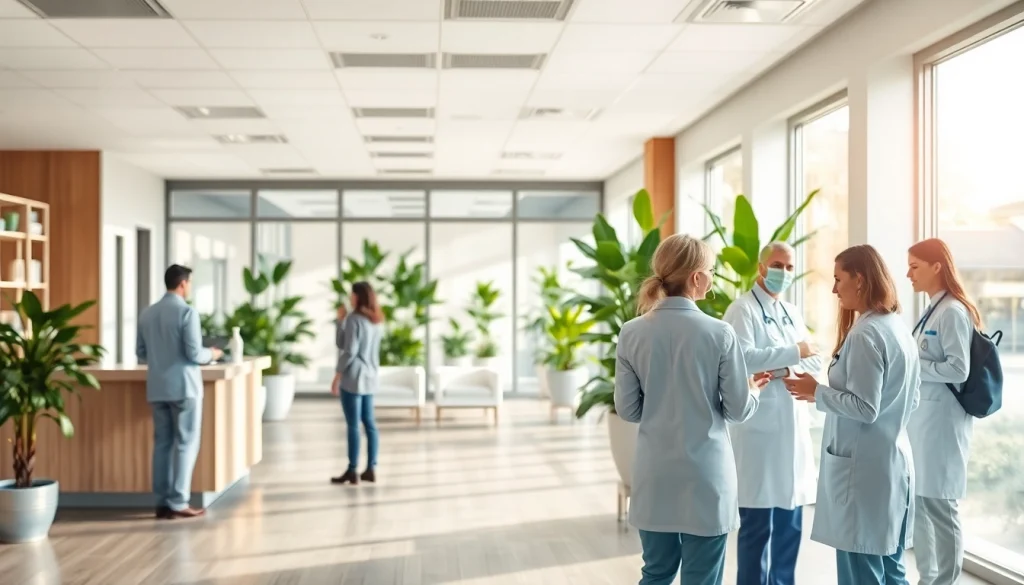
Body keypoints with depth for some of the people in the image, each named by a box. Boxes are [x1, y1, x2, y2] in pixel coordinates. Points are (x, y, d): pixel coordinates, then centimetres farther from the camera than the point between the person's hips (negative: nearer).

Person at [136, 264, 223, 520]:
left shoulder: (147, 313, 8)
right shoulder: (187, 312, -11)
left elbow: (141, 354, 12)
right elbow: (194, 353, -15)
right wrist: (211, 354, 5)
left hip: (157, 388, 6)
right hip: (184, 386, -6)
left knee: (162, 443, 10)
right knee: (185, 444, 0)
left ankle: (162, 502, 11)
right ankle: (178, 502, -1)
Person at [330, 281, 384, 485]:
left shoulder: (354, 319, -13)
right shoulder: (375, 321, 12)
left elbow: (348, 350, -16)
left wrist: (337, 375, -10)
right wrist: (341, 320, 11)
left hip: (353, 377, -8)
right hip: (369, 377, 8)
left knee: (353, 425, -3)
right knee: (369, 423, 10)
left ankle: (352, 471, 2)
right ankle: (371, 469, 12)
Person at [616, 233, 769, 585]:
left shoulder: (632, 333, -4)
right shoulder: (719, 333, -12)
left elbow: (627, 409, 0)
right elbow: (738, 410, -5)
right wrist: (754, 391, 16)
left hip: (655, 476, 3)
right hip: (705, 476, -3)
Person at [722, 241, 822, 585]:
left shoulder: (792, 314, 19)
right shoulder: (742, 310, -5)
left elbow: (814, 363, 12)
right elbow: (741, 358, -21)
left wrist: (786, 369, -8)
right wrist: (793, 353, -15)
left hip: (794, 429, 7)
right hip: (759, 430, -7)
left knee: (790, 524, 12)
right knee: (757, 525, -3)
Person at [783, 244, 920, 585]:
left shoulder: (865, 334, -17)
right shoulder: (900, 329, 10)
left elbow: (864, 408, -21)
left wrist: (817, 392, -7)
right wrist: (828, 392, 16)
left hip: (863, 468, -9)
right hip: (893, 463, 9)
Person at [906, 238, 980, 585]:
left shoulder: (953, 312, -14)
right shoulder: (933, 311, 14)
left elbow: (959, 370, -20)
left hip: (942, 421, -9)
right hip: (924, 418, 9)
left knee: (939, 507, -2)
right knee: (919, 503, 14)